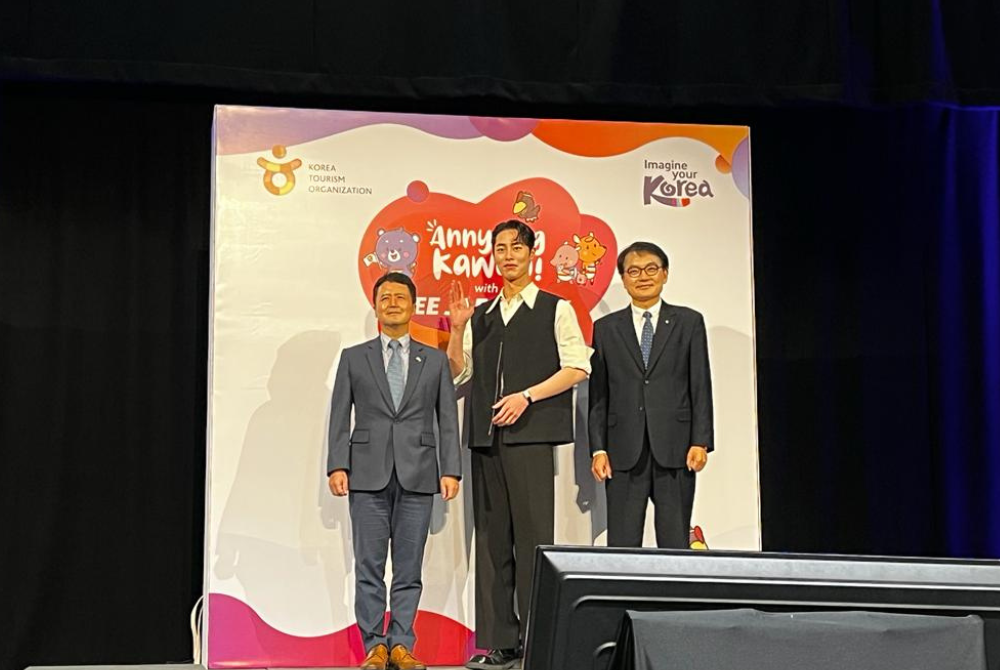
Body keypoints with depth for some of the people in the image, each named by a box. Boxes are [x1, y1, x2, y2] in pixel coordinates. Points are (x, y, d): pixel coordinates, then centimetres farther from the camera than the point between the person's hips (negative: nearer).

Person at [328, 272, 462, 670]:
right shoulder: (353, 358, 11)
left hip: (417, 474, 0)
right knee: (369, 566, 0)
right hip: (368, 474, 0)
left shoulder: (435, 361, 12)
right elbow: (340, 417, 6)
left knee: (409, 567, 2)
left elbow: (447, 420, 8)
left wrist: (450, 470, -2)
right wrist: (337, 466, -5)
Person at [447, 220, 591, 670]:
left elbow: (577, 367, -3)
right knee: (492, 537, 3)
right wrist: (458, 328, 3)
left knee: (532, 535, -9)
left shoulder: (555, 309, 6)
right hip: (486, 435, 5)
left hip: (530, 434, -5)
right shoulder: (482, 316, 20)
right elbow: (458, 373, 18)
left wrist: (526, 396, -12)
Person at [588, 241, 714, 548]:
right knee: (621, 544, 0)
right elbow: (598, 395, 9)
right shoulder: (606, 328, 11)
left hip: (675, 451, -1)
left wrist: (701, 442, -5)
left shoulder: (689, 322, 9)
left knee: (675, 543, 0)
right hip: (624, 453, 1)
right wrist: (598, 449, 1)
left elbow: (701, 387, 4)